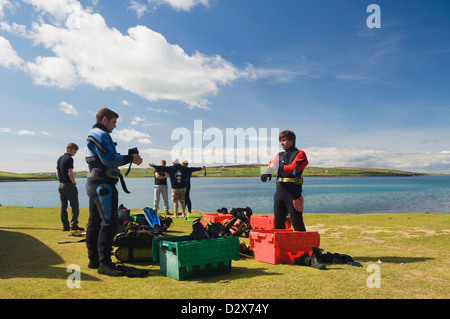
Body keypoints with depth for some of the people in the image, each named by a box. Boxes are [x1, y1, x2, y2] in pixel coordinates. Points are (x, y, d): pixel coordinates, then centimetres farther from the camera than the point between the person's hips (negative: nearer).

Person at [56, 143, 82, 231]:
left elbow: (57, 173, 18)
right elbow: (70, 173, -19)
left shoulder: (59, 159, 15)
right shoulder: (69, 158, -13)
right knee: (75, 206, -2)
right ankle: (73, 225, -7)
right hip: (68, 185, -8)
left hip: (60, 185, 8)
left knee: (63, 207, 8)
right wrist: (74, 183, -9)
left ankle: (65, 226, 10)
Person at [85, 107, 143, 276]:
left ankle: (94, 260, 20)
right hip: (102, 183, -11)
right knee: (109, 221, -13)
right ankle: (104, 263, -12)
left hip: (93, 183, 11)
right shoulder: (101, 135, -10)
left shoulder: (93, 135, 23)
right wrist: (130, 158, -10)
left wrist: (127, 158, 13)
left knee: (95, 222, 12)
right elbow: (110, 160, -19)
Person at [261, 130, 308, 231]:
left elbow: (293, 168, -14)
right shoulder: (280, 155, 21)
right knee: (278, 222, 11)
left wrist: (279, 167, -13)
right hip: (280, 191, 6)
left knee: (297, 222, -4)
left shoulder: (300, 154, 1)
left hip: (293, 191, -6)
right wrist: (267, 172, -16)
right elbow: (272, 165, 5)